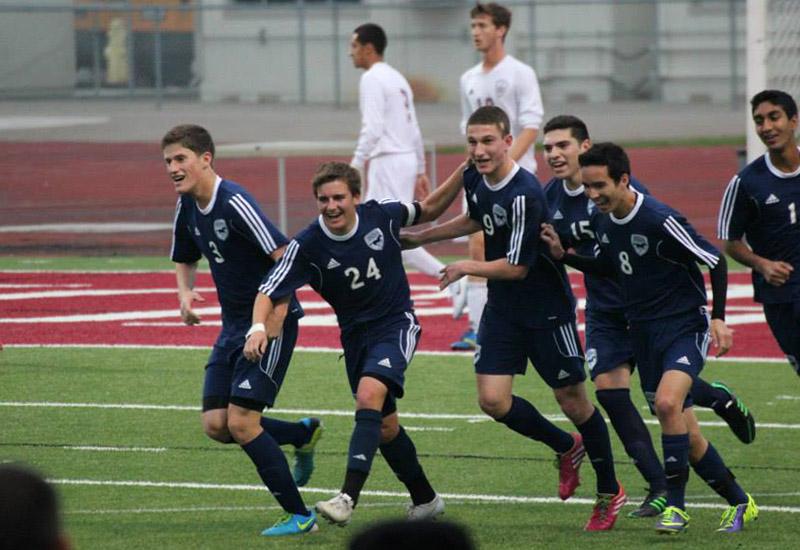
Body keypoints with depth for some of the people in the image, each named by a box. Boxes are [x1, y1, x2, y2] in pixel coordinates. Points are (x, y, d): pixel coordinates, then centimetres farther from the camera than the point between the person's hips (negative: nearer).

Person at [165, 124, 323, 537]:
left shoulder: (234, 202, -21)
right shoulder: (188, 207, 6)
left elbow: (285, 257, -24)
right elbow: (185, 260, 24)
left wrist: (273, 322, -27)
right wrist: (185, 293, 2)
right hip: (234, 325, 9)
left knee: (241, 422, -14)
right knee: (216, 425, 1)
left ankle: (299, 516, -2)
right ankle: (304, 434, 25)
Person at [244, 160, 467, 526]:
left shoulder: (381, 215, -12)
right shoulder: (307, 246, -15)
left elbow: (428, 211, 8)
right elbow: (268, 292, -15)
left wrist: (463, 175, -5)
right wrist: (258, 328, -35)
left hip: (396, 323, -3)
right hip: (356, 334, 3)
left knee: (369, 393, -27)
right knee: (385, 427, 10)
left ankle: (348, 499, -34)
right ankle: (425, 500, 33)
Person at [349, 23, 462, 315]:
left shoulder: (372, 79, -11)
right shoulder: (397, 78, 18)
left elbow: (372, 129, -21)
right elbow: (414, 130, 19)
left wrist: (355, 167, -21)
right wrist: (421, 171, 21)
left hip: (388, 161, -10)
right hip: (406, 159, 10)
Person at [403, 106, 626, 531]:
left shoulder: (524, 195, -26)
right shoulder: (474, 180, -1)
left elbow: (517, 267, -23)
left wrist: (467, 268, -10)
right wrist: (422, 237, 24)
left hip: (546, 308, -7)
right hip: (502, 309, 7)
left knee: (572, 400, 3)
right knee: (493, 400, -5)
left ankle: (610, 492, 22)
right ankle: (566, 448, 23)